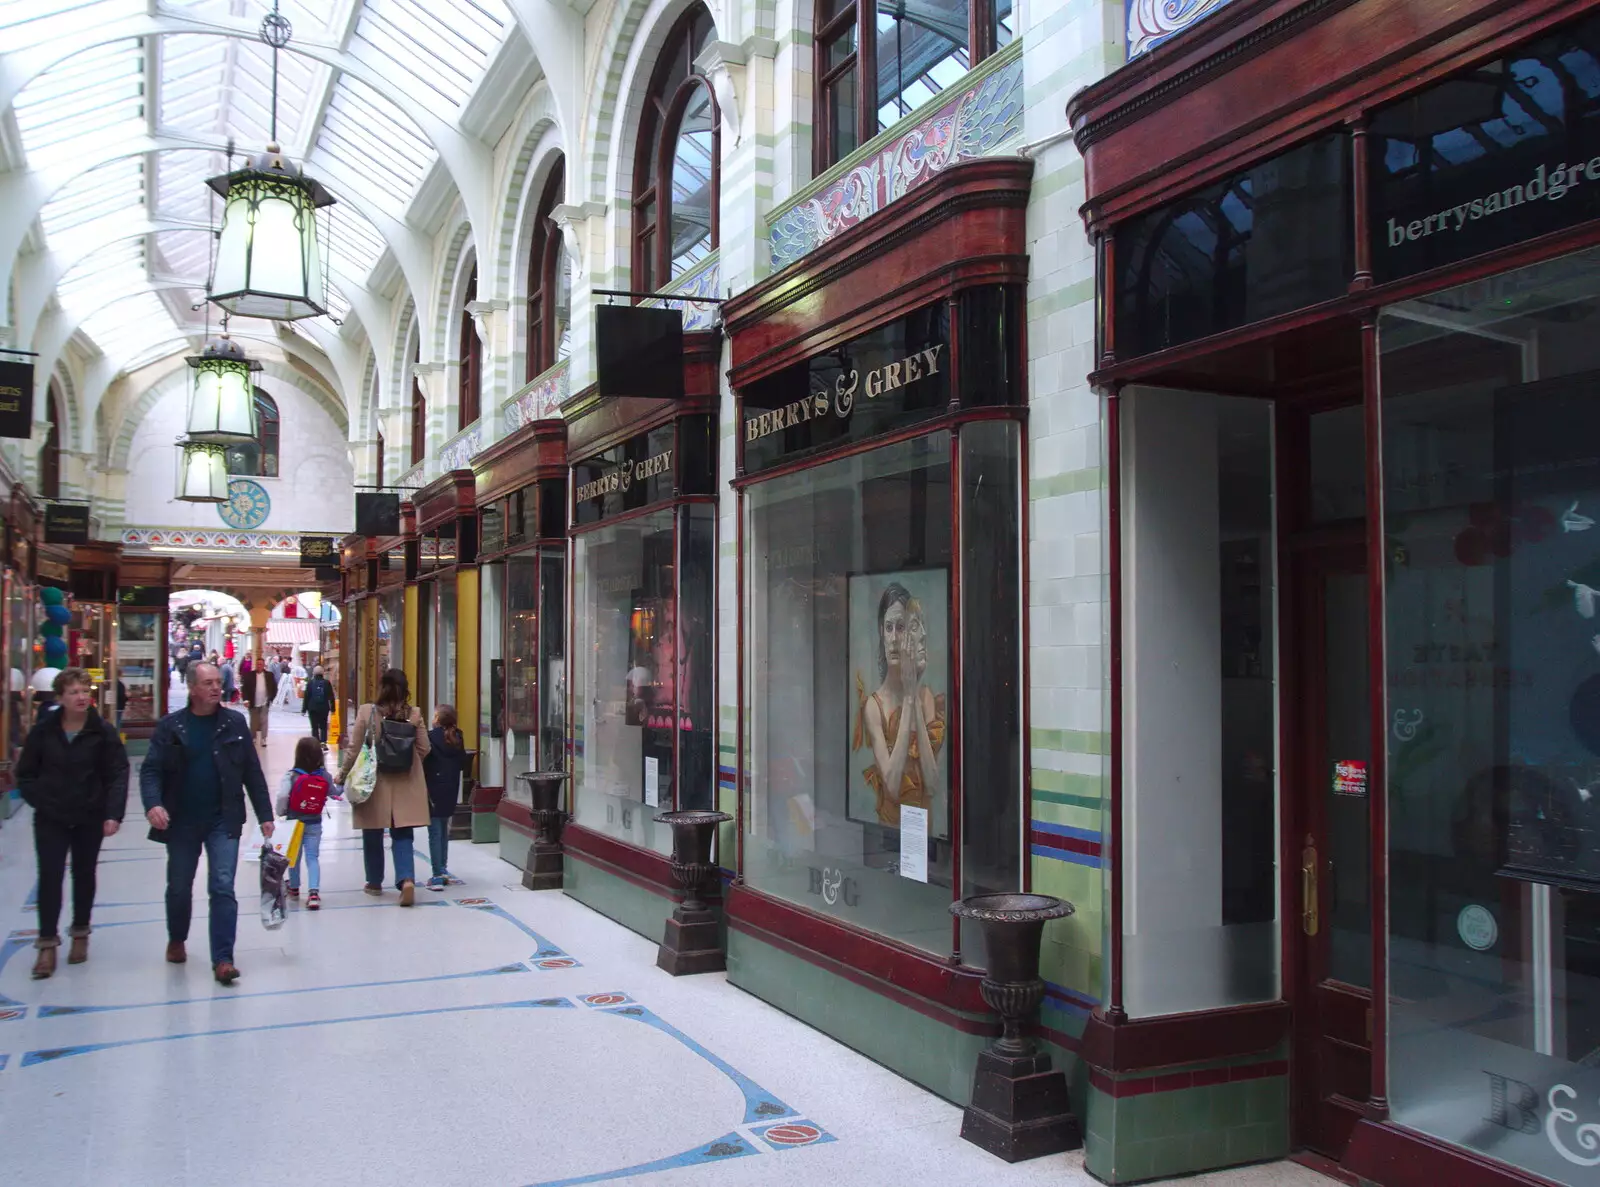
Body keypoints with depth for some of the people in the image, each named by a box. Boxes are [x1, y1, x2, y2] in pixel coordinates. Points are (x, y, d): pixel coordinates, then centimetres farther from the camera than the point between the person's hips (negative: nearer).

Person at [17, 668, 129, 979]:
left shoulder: (103, 732, -8)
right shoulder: (43, 730, -4)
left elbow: (117, 775, -10)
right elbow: (25, 774, 4)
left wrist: (114, 814, -19)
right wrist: (40, 800, -9)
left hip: (90, 819, 0)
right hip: (50, 819, 0)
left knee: (84, 875, 13)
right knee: (50, 877, -4)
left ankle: (80, 934, 30)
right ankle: (47, 944, 4)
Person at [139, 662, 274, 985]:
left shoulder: (235, 723, 1)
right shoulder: (170, 726, -2)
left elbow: (252, 772, 3)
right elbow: (151, 770, -6)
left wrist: (265, 815, 2)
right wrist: (153, 804, -25)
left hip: (223, 821, -1)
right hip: (181, 822, 1)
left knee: (223, 888, -7)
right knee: (179, 887, 16)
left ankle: (223, 959, -5)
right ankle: (176, 940, 41)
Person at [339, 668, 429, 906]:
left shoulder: (366, 712, -8)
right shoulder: (414, 715, -4)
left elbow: (354, 750, -4)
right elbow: (424, 749, 1)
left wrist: (342, 774, 10)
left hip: (374, 783, -1)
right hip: (406, 785, 1)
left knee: (373, 835, 16)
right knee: (402, 835, 4)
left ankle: (375, 882, 27)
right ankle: (407, 878, -15)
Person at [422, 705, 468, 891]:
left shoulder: (431, 737, -13)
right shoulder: (456, 739, 4)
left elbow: (423, 762, -15)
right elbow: (463, 763, 6)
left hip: (433, 791, -6)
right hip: (450, 792, 6)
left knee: (435, 833, -3)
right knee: (443, 830, 19)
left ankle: (438, 876, -5)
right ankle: (442, 870, 25)